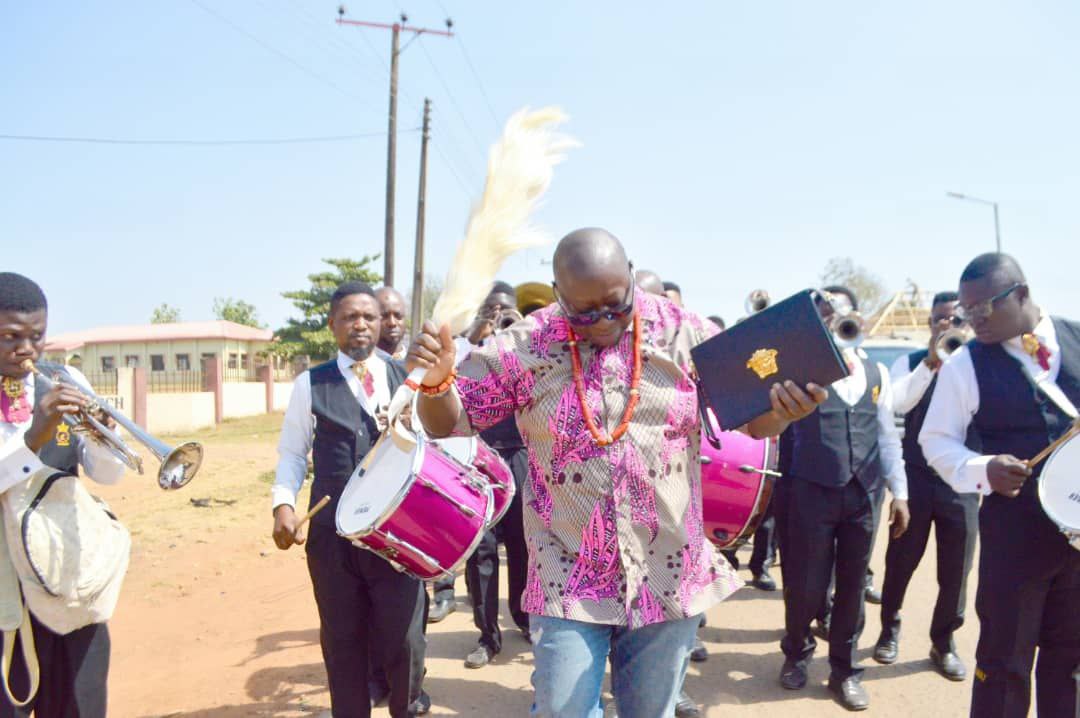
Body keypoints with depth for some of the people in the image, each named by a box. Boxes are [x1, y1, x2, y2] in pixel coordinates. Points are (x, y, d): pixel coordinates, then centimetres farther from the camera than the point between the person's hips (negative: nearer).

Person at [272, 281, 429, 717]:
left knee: (403, 637, 5)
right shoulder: (310, 384, 4)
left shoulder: (406, 378, 6)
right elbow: (292, 452, 7)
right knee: (342, 640, 13)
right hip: (332, 534, 0)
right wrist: (284, 503, -8)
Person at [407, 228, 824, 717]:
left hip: (668, 578, 2)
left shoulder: (685, 334, -4)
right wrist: (435, 381, -24)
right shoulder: (525, 346, -7)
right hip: (569, 581, -1)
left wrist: (783, 410, -20)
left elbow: (754, 421, 3)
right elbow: (448, 420, -1)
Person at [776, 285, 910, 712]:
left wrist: (899, 492, 10)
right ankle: (796, 653, 32)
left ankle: (844, 670, 28)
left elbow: (887, 436, 13)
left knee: (852, 585, 11)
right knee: (805, 584, 5)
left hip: (864, 495, 3)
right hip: (811, 492, -3)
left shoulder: (876, 372, 10)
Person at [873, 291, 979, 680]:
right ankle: (890, 629, 29)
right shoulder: (911, 362, 1)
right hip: (916, 477, -1)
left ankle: (943, 642, 26)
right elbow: (899, 402, -17)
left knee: (956, 569, 7)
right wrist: (932, 361, -24)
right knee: (901, 560, 9)